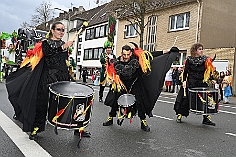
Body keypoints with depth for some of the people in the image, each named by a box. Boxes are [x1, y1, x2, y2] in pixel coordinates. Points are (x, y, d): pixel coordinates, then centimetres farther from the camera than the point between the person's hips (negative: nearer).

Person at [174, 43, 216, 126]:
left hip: (202, 83, 2)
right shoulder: (189, 60, -1)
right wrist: (184, 81, -8)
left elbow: (208, 72, 5)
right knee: (185, 99, 4)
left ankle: (206, 118, 9)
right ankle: (179, 115, 21)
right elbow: (185, 71, 0)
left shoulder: (205, 59, 4)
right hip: (190, 83, -2)